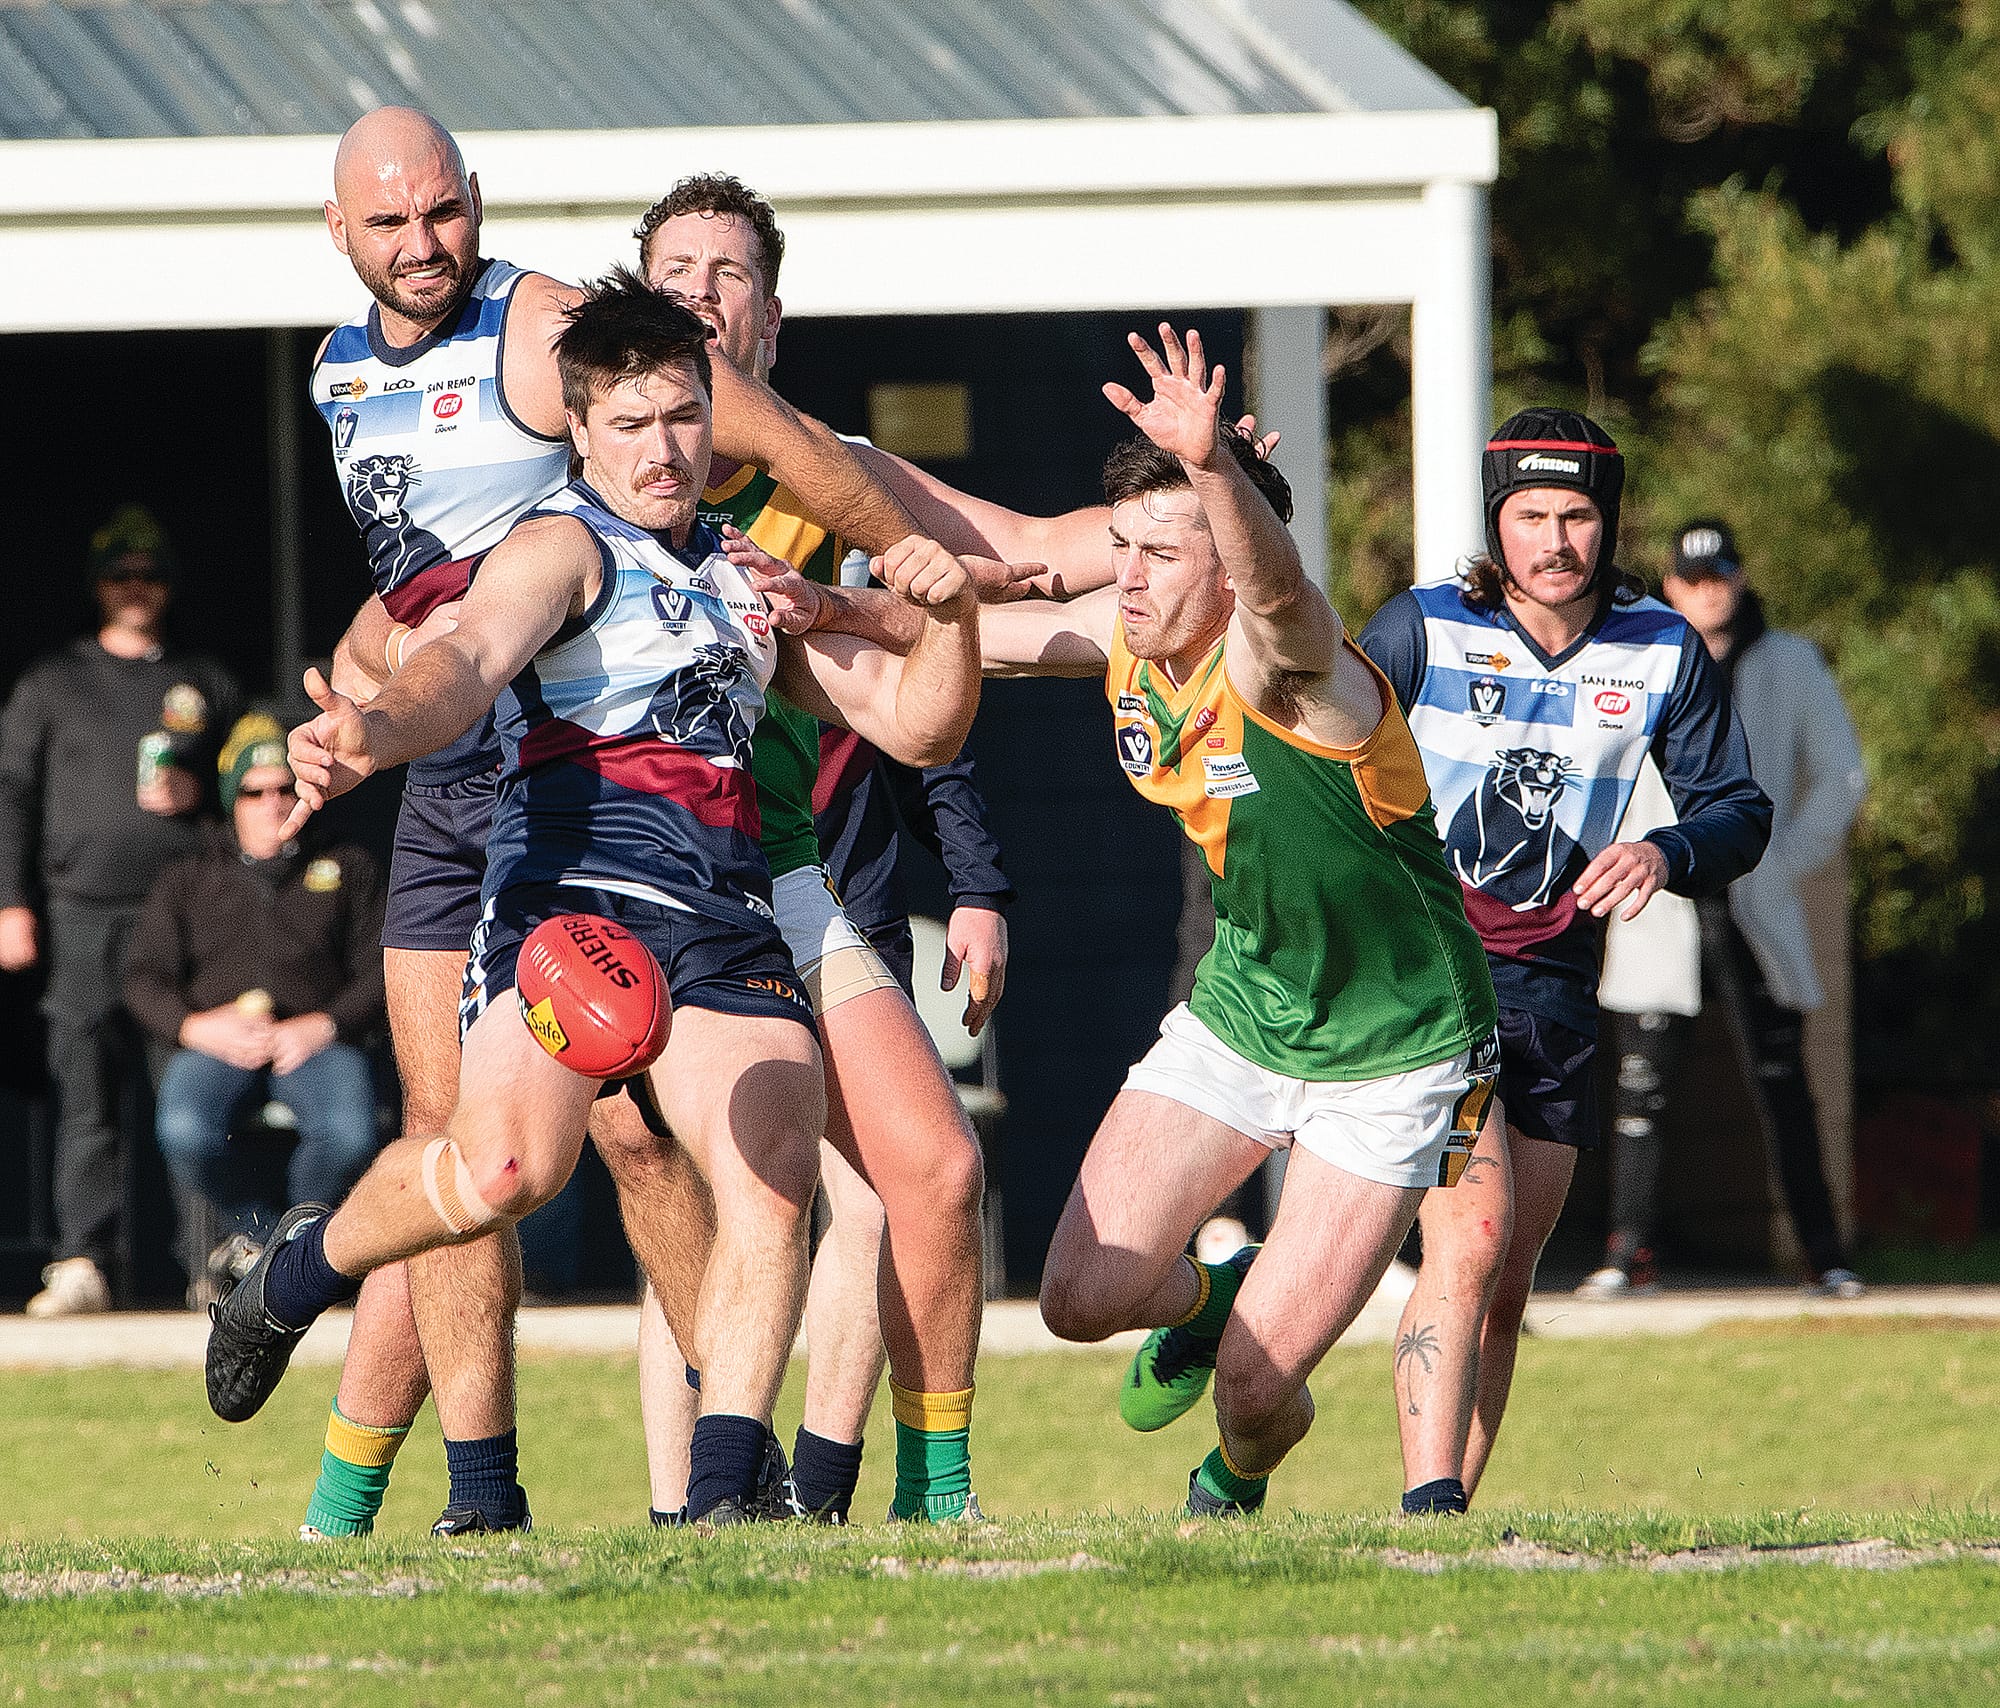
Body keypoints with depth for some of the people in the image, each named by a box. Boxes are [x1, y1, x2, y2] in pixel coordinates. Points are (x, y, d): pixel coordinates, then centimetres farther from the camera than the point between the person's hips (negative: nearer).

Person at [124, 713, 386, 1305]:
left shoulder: (347, 868, 21)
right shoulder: (188, 879, 23)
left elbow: (380, 970, 10)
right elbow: (144, 978, 12)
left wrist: (322, 1026, -10)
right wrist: (196, 1027, -9)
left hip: (315, 1040, 0)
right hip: (214, 1040, 0)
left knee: (349, 1134, -35)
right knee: (184, 1130, -36)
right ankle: (257, 1228, -4)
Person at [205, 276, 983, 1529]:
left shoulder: (751, 578, 28)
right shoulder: (562, 548, 7)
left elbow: (916, 727, 28)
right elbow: (471, 660, -14)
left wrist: (950, 619, 6)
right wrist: (376, 736, -36)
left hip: (727, 919, 6)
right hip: (570, 889, -6)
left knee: (776, 1184, -18)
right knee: (507, 1168, -23)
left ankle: (722, 1491, -15)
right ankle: (301, 1272, 8)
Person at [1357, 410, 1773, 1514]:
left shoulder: (1664, 654, 1)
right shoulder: (1420, 632, -8)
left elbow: (1739, 811, 6)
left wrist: (1666, 855, -16)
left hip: (1552, 982, 4)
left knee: (1507, 1282, 7)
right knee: (1471, 1237, -22)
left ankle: (1455, 1509, 17)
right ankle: (1428, 1506, -28)